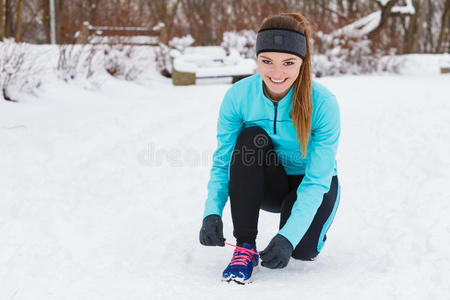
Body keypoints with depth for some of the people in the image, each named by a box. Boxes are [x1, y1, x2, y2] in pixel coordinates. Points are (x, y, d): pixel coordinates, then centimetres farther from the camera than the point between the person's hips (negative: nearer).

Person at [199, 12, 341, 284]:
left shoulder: (323, 104, -26)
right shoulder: (238, 96, -19)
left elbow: (316, 180, -28)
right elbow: (222, 162, -14)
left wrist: (288, 237, -39)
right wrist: (212, 213, -32)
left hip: (312, 184, -2)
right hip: (266, 185, 2)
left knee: (303, 249, -29)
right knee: (251, 136, -29)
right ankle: (246, 247, -23)